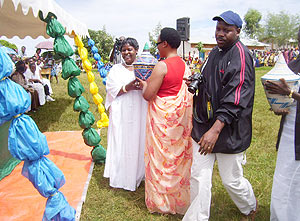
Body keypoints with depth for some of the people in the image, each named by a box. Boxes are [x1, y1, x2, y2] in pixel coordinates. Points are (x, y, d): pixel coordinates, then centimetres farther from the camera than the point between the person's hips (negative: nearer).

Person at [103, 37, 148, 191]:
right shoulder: (116, 69, 8)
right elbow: (112, 90, -2)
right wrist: (128, 87, -19)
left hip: (139, 112, 1)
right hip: (121, 113, -1)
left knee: (138, 141, 5)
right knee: (121, 142, 2)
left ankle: (137, 174, 20)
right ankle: (120, 176, 16)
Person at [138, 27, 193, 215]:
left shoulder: (162, 66, -18)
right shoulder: (185, 66, 5)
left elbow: (148, 95, -18)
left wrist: (144, 84, 4)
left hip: (163, 116, -7)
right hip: (180, 115, 7)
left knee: (161, 155, 8)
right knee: (179, 154, 18)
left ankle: (160, 201, 24)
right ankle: (179, 198, 35)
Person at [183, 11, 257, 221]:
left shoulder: (241, 55, -13)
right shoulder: (215, 53, 12)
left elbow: (236, 98, -23)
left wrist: (216, 129, -30)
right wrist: (197, 84, 4)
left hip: (229, 130, -6)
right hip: (204, 125, 7)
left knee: (232, 180, 11)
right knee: (199, 177, 9)